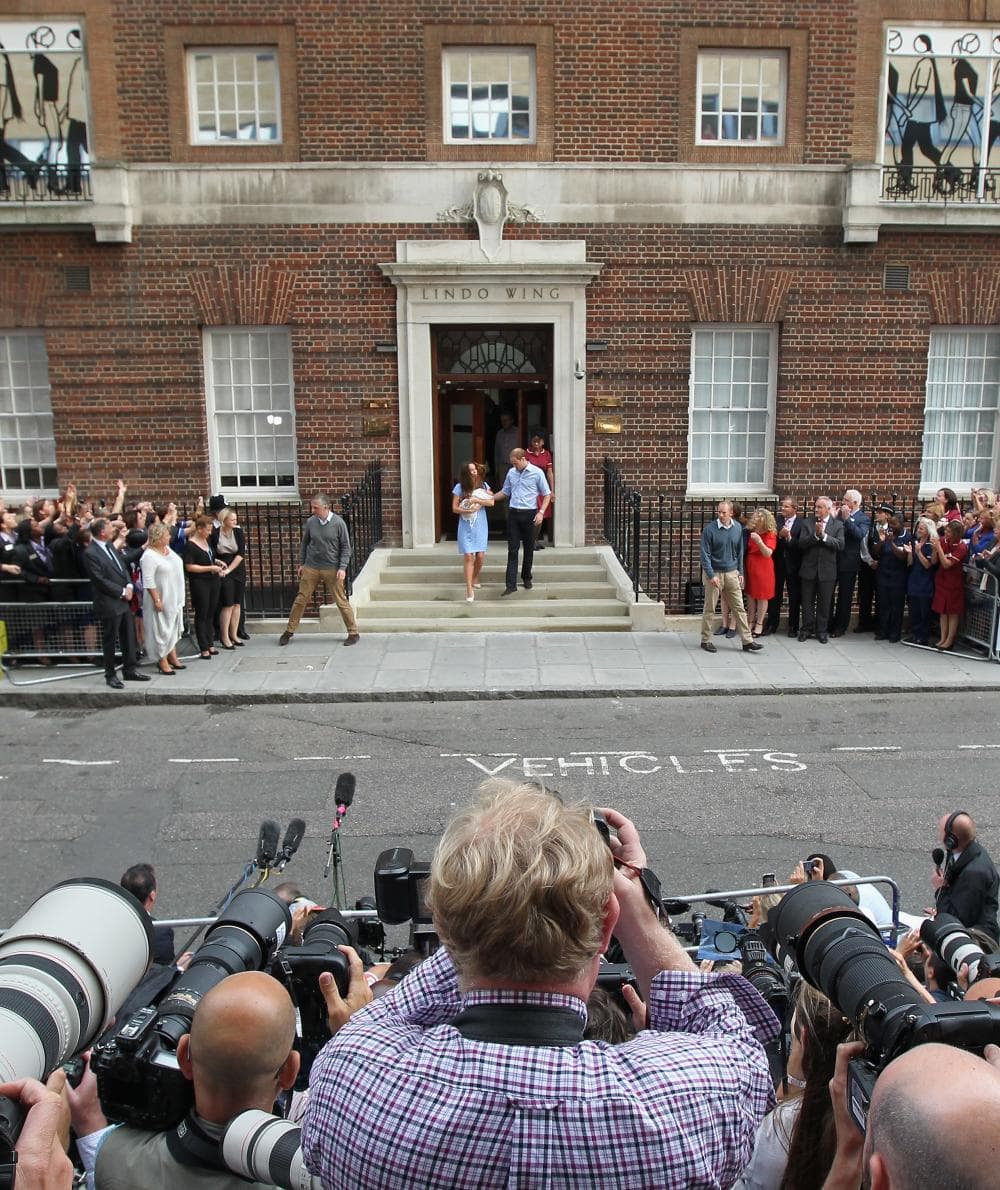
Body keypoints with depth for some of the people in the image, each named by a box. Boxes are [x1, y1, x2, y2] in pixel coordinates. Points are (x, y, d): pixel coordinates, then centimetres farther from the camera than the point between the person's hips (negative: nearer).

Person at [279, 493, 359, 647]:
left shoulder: (338, 523, -9)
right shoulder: (310, 522, 0)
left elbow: (345, 547, -5)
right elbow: (305, 543, 13)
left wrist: (342, 568, -12)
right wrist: (301, 563, 12)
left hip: (332, 569, -3)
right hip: (311, 568, 3)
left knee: (341, 601, 1)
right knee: (301, 599, 6)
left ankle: (353, 633, 12)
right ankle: (289, 631, 19)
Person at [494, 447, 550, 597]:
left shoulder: (537, 473, -5)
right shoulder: (511, 473, 7)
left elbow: (547, 494, -1)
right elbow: (505, 492, 18)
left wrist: (541, 512, -12)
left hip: (529, 514, -2)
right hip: (513, 513, 2)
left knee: (529, 549, 9)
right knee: (512, 550, -2)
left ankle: (526, 578, 27)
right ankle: (511, 584, -5)